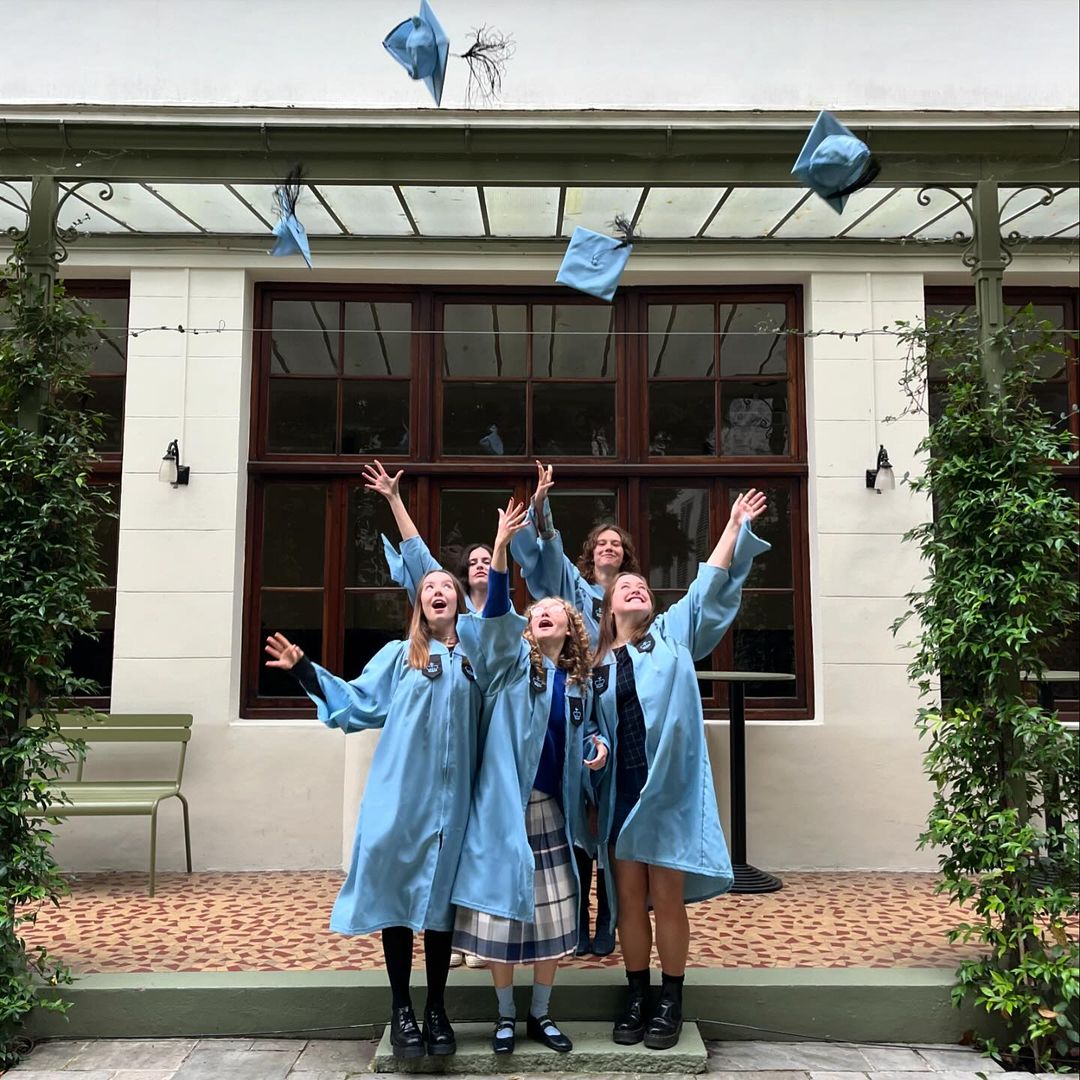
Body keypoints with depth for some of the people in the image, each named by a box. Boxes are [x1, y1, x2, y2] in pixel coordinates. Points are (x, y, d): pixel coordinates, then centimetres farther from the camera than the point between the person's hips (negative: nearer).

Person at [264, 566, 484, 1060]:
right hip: (401, 796, -1)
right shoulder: (398, 655, 7)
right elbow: (356, 702, 4)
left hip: (453, 799, 1)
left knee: (442, 900, 7)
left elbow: (493, 722, 16)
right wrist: (305, 669, -3)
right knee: (397, 894, 2)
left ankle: (436, 1010, 20)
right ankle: (401, 1010, 16)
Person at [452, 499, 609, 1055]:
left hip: (551, 807, 4)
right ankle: (506, 1016, 20)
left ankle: (541, 1014, 26)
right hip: (504, 805, -4)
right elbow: (495, 611, -19)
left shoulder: (577, 680, 10)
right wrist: (501, 545, -32)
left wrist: (597, 744, -1)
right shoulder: (512, 660, -1)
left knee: (552, 913, 8)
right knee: (504, 908, 2)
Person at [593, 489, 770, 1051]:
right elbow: (593, 730, 14)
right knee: (630, 898, 7)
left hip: (671, 789, -2)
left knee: (668, 899, 2)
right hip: (622, 791, 2)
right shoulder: (598, 662, 12)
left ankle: (670, 1003, 17)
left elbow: (710, 582, 6)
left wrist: (735, 524, 6)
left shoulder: (674, 632, 8)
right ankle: (637, 999, 22)